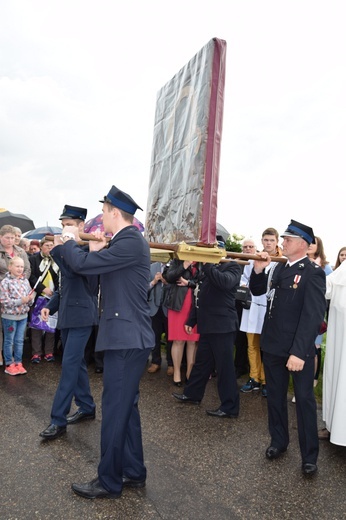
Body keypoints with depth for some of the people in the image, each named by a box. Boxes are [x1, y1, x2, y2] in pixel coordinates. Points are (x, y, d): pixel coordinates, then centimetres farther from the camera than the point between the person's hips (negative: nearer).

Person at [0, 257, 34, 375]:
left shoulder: (25, 281, 3)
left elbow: (29, 299, 11)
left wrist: (30, 299, -13)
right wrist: (21, 301, -22)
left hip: (23, 316, 5)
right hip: (9, 316, -5)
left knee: (20, 341, 13)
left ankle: (18, 363, 24)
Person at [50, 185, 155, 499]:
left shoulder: (131, 242, -18)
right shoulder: (127, 241, 14)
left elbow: (82, 265, -20)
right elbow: (103, 269, 22)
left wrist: (69, 240, -1)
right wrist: (98, 250, 9)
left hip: (127, 338, -10)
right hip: (127, 336, 10)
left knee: (115, 410, 1)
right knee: (127, 406, 17)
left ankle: (109, 482, 18)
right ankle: (134, 472, 31)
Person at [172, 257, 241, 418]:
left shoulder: (232, 266, -7)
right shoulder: (207, 268, 16)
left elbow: (225, 282, -30)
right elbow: (200, 296, 19)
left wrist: (207, 264, -25)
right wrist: (191, 320, 17)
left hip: (222, 326, -8)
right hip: (207, 325, 8)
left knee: (224, 365, 0)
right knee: (201, 362, 19)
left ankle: (229, 407, 11)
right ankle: (192, 394, 34)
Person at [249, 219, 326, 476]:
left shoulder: (314, 273, -14)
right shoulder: (279, 267, 7)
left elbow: (313, 315, -20)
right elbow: (257, 291, 14)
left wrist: (299, 352, -26)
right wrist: (258, 270, -6)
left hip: (299, 348, -6)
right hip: (273, 344, 6)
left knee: (304, 399, 7)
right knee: (275, 396, 17)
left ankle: (309, 455, 22)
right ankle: (279, 441, 35)